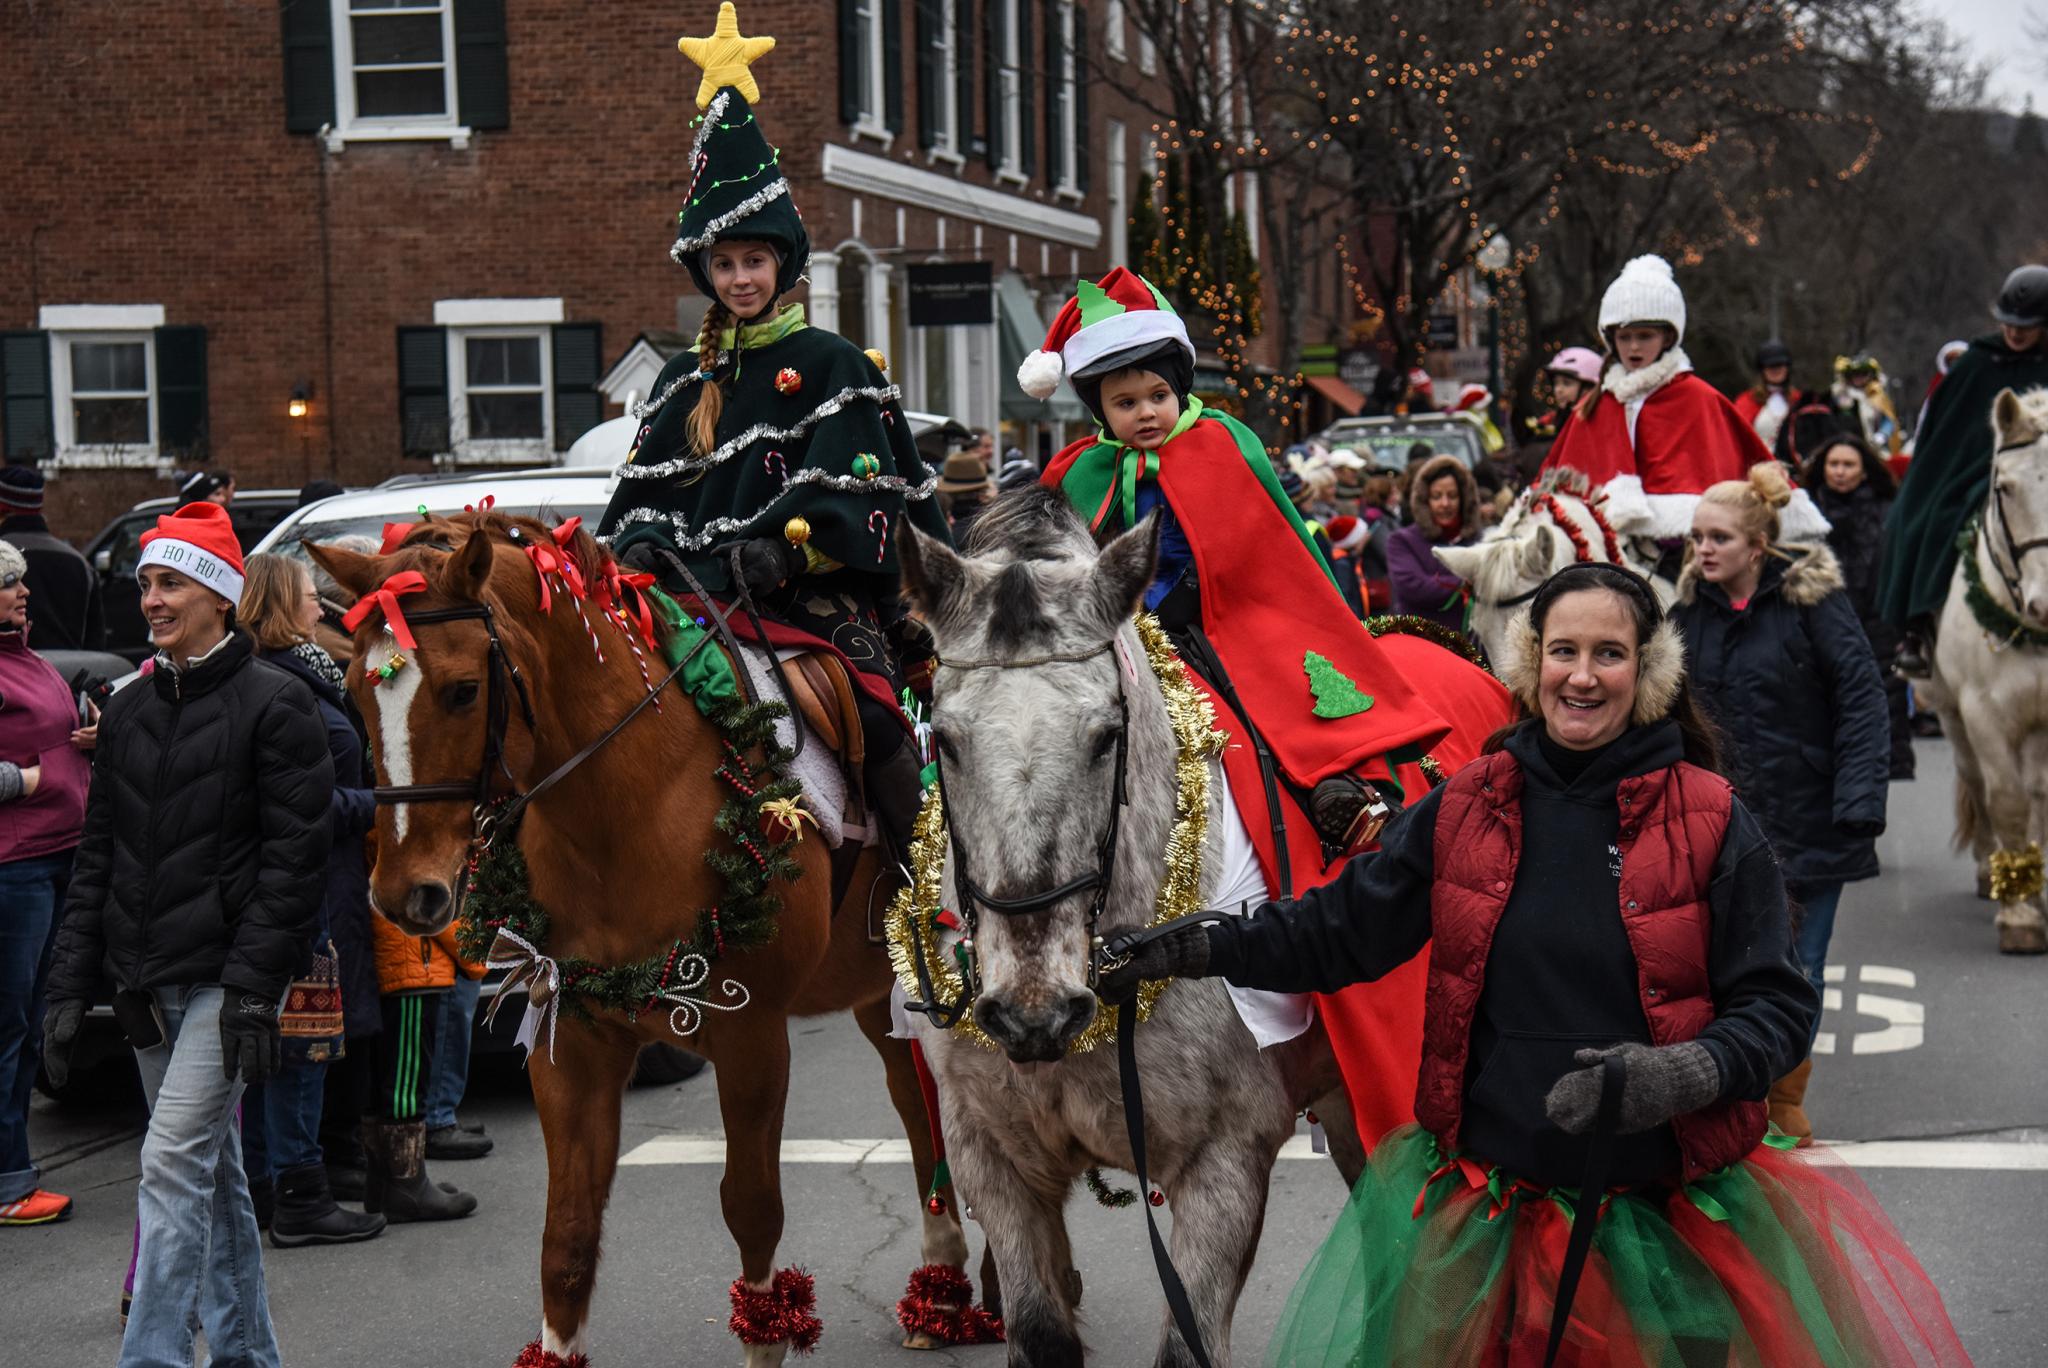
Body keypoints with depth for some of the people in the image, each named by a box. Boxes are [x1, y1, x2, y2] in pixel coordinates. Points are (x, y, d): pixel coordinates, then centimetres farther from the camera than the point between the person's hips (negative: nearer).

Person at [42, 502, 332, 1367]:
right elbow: (97, 856, 15)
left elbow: (293, 857, -12)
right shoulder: (129, 711, 13)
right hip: (147, 981, 7)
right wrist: (70, 987, 8)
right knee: (213, 1168, 14)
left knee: (174, 1163, -14)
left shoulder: (273, 704, -7)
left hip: (223, 972, -7)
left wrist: (254, 987, -19)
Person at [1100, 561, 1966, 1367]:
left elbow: (1778, 1006, -5)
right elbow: (1339, 928, 9)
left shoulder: (1712, 826, -5)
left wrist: (1682, 1077, -23)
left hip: (1665, 1219, -2)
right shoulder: (1464, 810, 3)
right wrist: (1196, 951, 0)